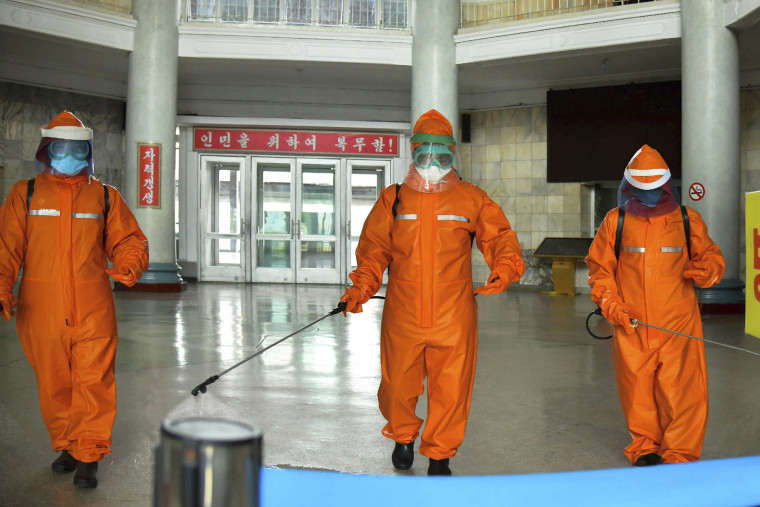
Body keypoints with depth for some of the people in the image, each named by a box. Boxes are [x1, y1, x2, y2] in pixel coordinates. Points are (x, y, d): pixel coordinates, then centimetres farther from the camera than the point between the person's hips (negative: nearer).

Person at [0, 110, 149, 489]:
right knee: (54, 385, 11)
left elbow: (128, 241, 10)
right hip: (41, 311, 1)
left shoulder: (105, 197, 8)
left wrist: (129, 265, -11)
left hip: (93, 311, -1)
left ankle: (88, 457, 8)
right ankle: (66, 446, 30)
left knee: (93, 384, -3)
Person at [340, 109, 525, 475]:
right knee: (397, 386, 10)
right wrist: (361, 288, -8)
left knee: (450, 390, 3)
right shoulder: (393, 199, 7)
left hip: (453, 319, -1)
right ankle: (403, 436, 40)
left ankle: (440, 455, 26)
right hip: (402, 318, 1)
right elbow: (373, 251, 7)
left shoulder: (471, 199, 6)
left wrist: (505, 267, -17)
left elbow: (499, 237, 4)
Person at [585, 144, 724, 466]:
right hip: (631, 325, 1)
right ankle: (645, 446, 27)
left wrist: (704, 270, -9)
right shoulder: (615, 222, 5)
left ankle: (680, 454, 11)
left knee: (682, 391, -4)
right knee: (637, 390, 7)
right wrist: (611, 304, -3)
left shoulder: (687, 220, 6)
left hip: (678, 326, 0)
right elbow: (599, 268, 10)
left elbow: (713, 257, 15)